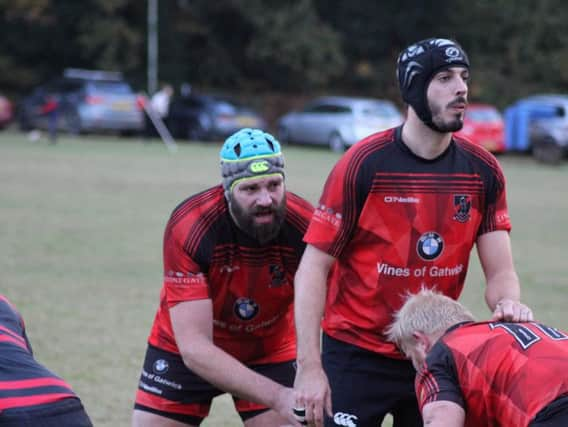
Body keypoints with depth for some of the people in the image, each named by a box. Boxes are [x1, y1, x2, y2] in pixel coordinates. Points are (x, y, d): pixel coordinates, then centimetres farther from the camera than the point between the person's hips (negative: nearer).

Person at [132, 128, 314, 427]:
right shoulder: (188, 226, -31)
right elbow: (193, 347, -33)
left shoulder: (304, 225, -26)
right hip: (183, 352, -1)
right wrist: (278, 397, -43)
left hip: (270, 354, 1)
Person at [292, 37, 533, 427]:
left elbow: (500, 271, 2)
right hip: (356, 355, -4)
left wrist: (508, 305, -23)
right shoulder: (364, 163, -12)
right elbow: (313, 267, -11)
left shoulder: (483, 170, 0)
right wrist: (309, 367, -17)